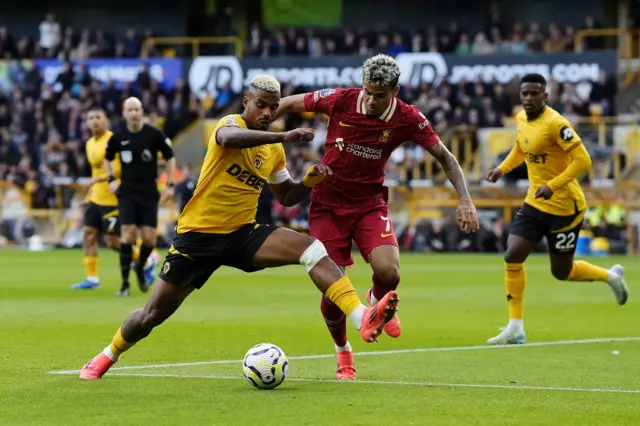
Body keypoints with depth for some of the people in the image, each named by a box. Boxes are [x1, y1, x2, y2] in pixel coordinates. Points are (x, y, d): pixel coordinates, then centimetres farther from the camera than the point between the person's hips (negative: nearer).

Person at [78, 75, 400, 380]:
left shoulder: (274, 151, 8)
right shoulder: (231, 123, -11)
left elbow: (286, 197, 21)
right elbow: (230, 137, -39)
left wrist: (309, 182, 0)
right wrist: (283, 137, -46)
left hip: (242, 234, 4)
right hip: (198, 235, -4)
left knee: (313, 249, -20)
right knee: (152, 316, 2)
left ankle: (363, 319, -31)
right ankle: (107, 356, 31)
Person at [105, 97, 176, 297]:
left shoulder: (154, 134, -7)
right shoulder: (118, 138, -2)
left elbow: (170, 157, 4)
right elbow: (107, 158, 17)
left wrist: (170, 185, 0)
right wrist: (111, 179, 3)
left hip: (149, 194, 0)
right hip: (127, 193, 0)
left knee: (149, 238, -4)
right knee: (128, 234, -12)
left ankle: (140, 266, 28)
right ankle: (125, 283, -6)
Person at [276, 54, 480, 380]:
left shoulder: (407, 119, -11)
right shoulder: (339, 100, -14)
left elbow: (444, 157, -1)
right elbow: (289, 104, 0)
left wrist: (465, 200, -10)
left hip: (370, 203, 0)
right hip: (327, 203, 0)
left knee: (388, 271, -24)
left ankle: (378, 303, 16)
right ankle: (343, 353, 23)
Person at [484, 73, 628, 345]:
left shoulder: (555, 123, -21)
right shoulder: (521, 119, 4)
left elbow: (583, 161, -24)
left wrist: (553, 185, -30)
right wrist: (502, 169, 10)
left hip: (564, 207, -7)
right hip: (535, 203, 7)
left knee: (561, 271, 4)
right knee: (512, 257, -7)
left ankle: (611, 276, 32)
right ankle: (515, 328, 0)